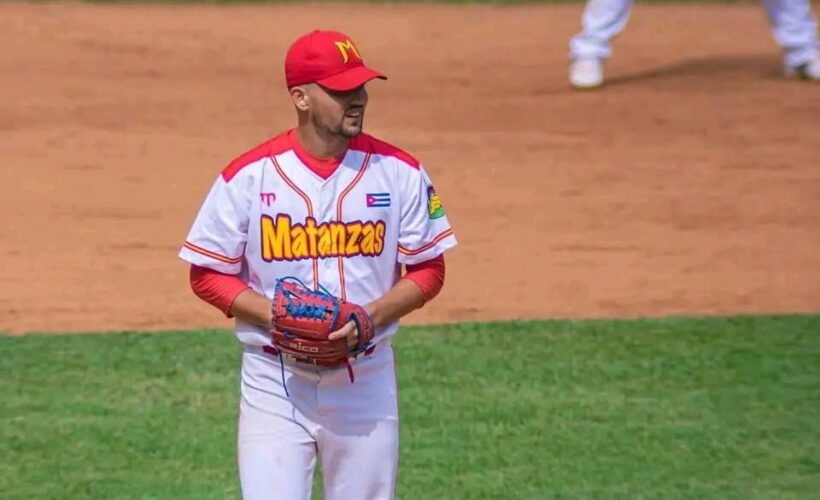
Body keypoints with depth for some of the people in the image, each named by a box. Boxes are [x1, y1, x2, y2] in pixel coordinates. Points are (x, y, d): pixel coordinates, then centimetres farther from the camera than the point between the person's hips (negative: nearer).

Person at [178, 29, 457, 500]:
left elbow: (428, 271, 4)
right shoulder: (248, 177, -6)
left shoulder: (399, 173, -2)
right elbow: (208, 275, 0)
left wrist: (373, 316, -15)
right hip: (275, 381, -2)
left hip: (366, 379, 2)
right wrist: (276, 316, -16)